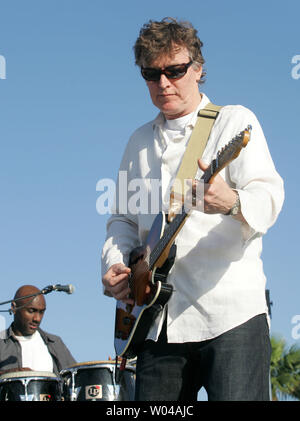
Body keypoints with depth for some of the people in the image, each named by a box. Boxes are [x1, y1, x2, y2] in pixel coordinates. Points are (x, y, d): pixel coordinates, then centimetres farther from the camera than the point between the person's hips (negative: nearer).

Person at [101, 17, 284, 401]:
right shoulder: (140, 142, 19)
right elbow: (123, 218, 24)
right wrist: (116, 264, 4)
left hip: (230, 311, -5)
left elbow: (269, 194, -13)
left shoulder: (234, 121, 2)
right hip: (158, 320, 5)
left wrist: (232, 202, -35)